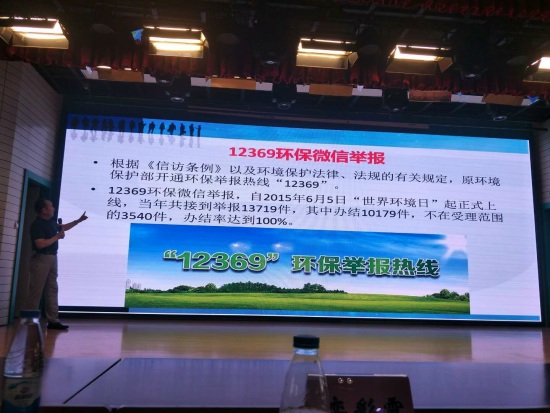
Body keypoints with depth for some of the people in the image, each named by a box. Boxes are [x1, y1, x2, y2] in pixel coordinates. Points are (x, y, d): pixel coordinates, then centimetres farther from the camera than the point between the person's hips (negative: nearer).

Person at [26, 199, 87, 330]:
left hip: (52, 258, 9)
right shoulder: (37, 224, -15)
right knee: (36, 291, -4)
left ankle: (53, 320, 12)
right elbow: (41, 244, -24)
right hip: (41, 259, -9)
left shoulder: (51, 222, 11)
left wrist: (79, 220, 30)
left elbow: (63, 227, 31)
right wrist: (57, 237, -13)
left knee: (52, 290, 8)